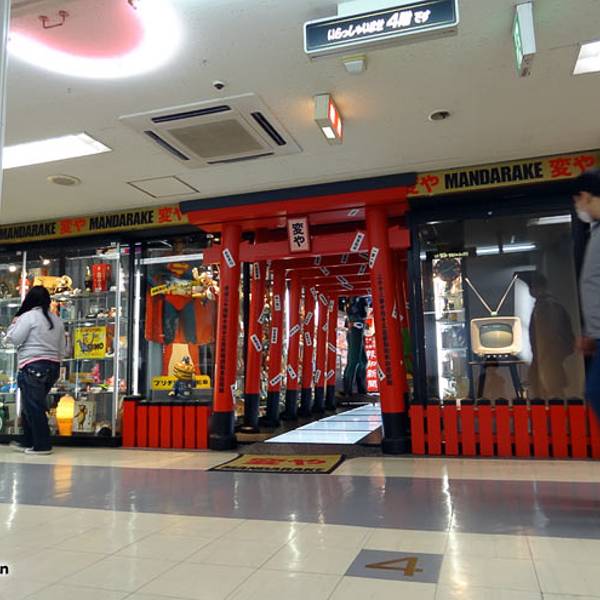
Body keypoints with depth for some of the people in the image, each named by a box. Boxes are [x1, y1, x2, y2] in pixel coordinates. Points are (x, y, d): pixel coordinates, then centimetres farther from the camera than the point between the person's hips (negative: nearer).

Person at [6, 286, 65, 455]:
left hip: (33, 367, -7)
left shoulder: (28, 316, -6)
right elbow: (62, 348, 17)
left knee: (33, 406, -2)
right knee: (32, 405, 16)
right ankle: (28, 442, 22)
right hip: (52, 366, 7)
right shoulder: (56, 320, 15)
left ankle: (42, 445, 0)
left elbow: (13, 339, -6)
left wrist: (14, 323, 10)